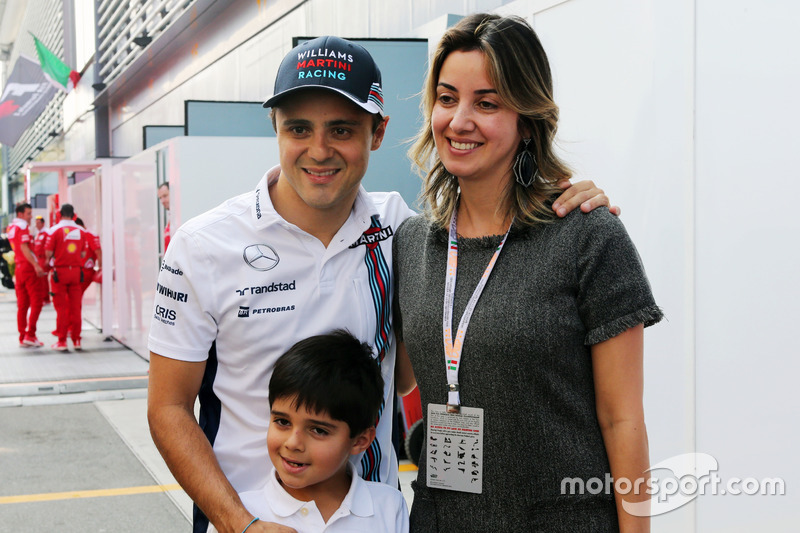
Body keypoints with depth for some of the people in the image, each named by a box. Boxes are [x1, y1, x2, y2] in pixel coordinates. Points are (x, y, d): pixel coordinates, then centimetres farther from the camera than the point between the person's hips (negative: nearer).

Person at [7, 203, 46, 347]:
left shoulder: (11, 227, 16)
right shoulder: (22, 227, -10)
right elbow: (24, 248, -21)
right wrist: (36, 265, -27)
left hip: (18, 267, 9)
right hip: (28, 267, -9)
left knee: (22, 304, 9)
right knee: (36, 301, -6)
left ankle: (22, 337, 10)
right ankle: (30, 335, -11)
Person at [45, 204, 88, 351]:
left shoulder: (55, 230, -9)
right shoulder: (81, 231, 2)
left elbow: (48, 253, -10)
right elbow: (83, 254, 5)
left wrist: (51, 257, 12)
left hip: (60, 270, -3)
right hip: (76, 271, 3)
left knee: (61, 307, 3)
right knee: (75, 306, 8)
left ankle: (62, 341, 4)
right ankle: (76, 339, 11)